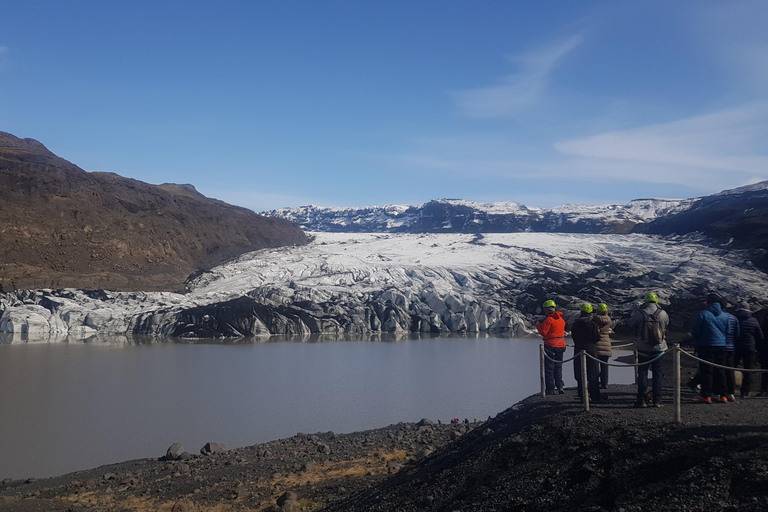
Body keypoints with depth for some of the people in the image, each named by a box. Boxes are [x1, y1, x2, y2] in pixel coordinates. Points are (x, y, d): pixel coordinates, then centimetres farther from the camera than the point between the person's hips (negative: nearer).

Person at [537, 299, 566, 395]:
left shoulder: (549, 319, -13)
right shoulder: (561, 319, 11)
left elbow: (543, 332, -16)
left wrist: (538, 326, 3)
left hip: (551, 345, -7)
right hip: (561, 345, 7)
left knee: (549, 368, -1)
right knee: (558, 367, 16)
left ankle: (550, 389, -2)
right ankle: (560, 386, 11)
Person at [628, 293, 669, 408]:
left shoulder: (639, 313, -10)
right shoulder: (663, 314, -6)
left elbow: (631, 324, 5)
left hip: (643, 349, -1)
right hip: (659, 349, 1)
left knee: (642, 373, 7)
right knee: (658, 374, 9)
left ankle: (642, 399, 4)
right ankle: (657, 400, 8)